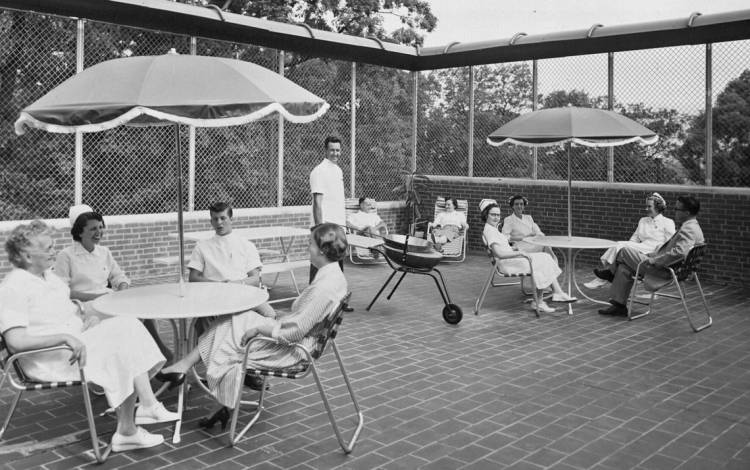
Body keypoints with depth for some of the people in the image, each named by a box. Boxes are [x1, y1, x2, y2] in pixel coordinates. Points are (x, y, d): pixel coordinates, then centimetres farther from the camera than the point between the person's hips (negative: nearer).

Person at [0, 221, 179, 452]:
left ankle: (147, 405, -16)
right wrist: (65, 337, -30)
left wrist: (84, 316, 5)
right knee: (120, 356, -20)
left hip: (74, 341, 9)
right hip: (49, 359, -9)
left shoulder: (49, 276, 14)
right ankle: (126, 431, -9)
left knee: (127, 327, -11)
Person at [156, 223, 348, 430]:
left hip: (290, 349, -9)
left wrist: (259, 328, -17)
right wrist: (283, 316, 8)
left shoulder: (324, 287, -27)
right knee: (230, 324, 6)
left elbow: (297, 330, -27)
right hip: (300, 342, 9)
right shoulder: (334, 275, 5)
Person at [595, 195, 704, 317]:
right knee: (625, 267, 9)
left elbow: (679, 253, -35)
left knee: (625, 251, -5)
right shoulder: (691, 226, 13)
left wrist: (654, 261, -25)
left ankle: (612, 273, 22)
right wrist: (652, 254, 13)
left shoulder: (688, 229, -20)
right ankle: (619, 306, 12)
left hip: (664, 270, -10)